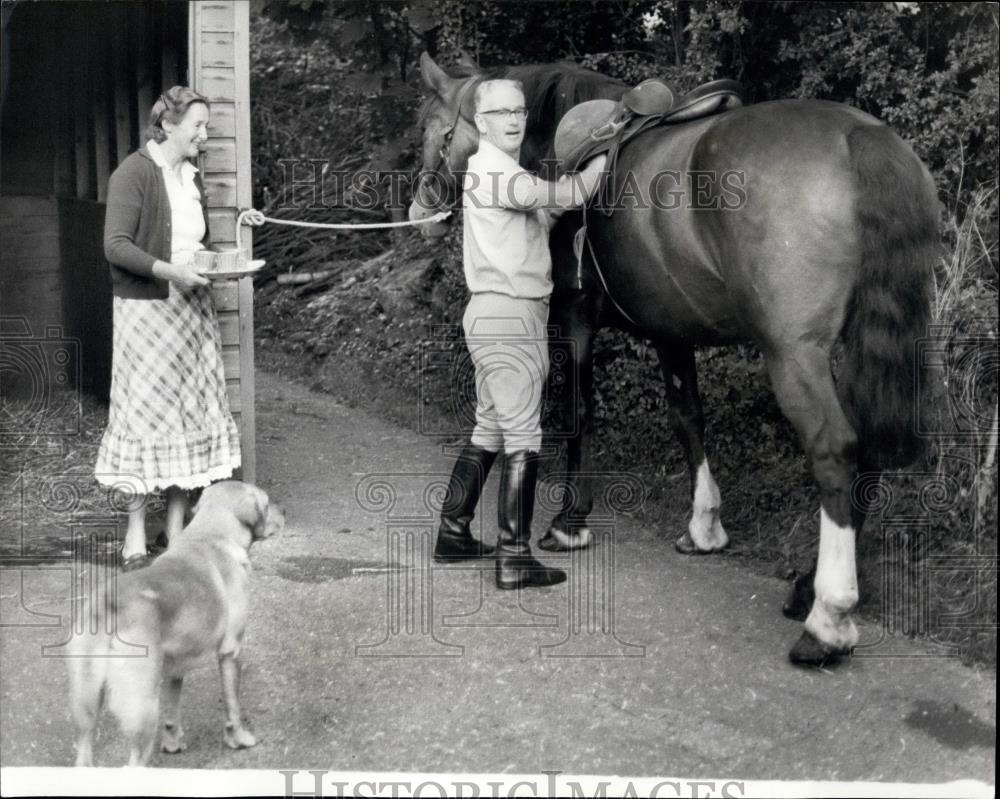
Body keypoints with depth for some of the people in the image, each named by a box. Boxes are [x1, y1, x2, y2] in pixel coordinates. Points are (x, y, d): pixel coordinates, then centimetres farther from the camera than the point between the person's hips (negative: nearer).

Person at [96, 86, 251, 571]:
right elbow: (116, 246, -15)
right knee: (145, 412, -4)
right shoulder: (134, 173, -8)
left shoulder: (193, 176, 15)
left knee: (191, 413, 6)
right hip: (146, 309, -7)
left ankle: (176, 530, 14)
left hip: (193, 309, 7)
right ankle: (135, 537, 4)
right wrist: (168, 271, -26)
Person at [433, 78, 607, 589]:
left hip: (492, 318, 10)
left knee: (489, 431, 17)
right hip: (509, 316, -10)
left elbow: (544, 217, 16)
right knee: (523, 440, -6)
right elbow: (566, 197, -19)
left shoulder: (502, 172, 18)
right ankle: (514, 560, -3)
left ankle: (453, 534, 25)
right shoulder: (490, 170, -14)